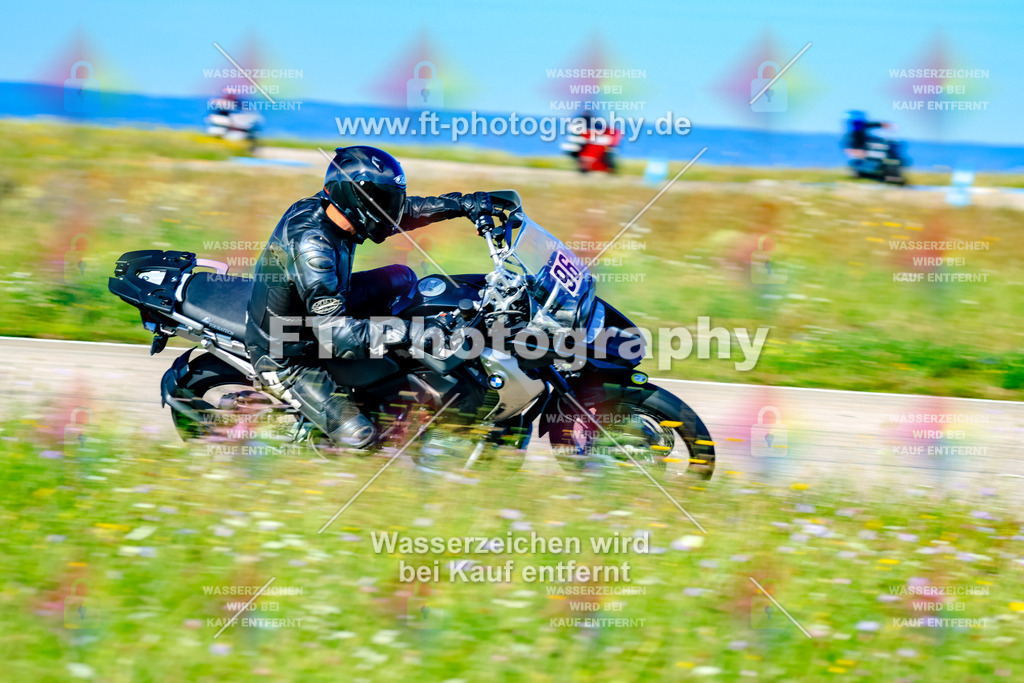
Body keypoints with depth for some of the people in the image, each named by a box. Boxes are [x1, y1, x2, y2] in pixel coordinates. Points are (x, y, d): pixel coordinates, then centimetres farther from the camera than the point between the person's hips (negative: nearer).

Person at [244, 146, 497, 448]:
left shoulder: (327, 209, -9)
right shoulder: (310, 242, -35)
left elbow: (406, 211, 9)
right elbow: (332, 329, -39)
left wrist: (462, 204, 4)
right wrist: (408, 332, -42)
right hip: (286, 362, -9)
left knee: (402, 276, 10)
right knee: (356, 434, -17)